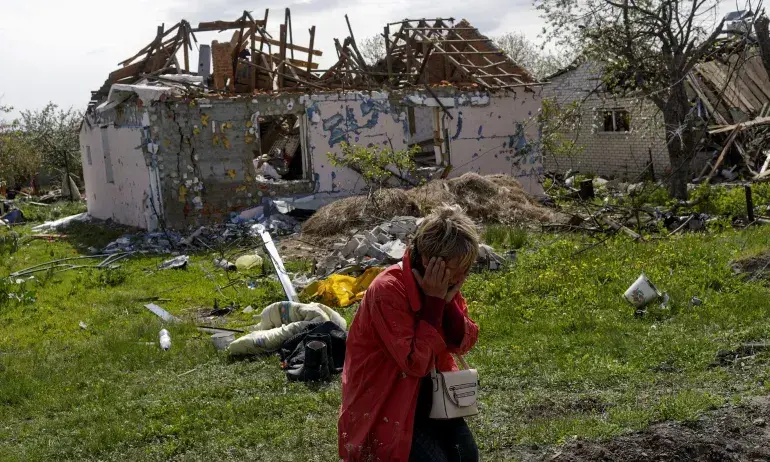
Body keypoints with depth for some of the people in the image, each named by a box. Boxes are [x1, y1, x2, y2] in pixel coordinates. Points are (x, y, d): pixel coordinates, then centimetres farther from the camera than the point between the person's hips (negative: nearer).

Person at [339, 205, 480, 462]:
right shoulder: (388, 290, -26)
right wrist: (434, 300, -28)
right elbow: (415, 363, -28)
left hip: (427, 390, 7)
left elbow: (463, 344, -2)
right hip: (384, 400, -6)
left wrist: (449, 300, -18)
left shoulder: (445, 283, -4)